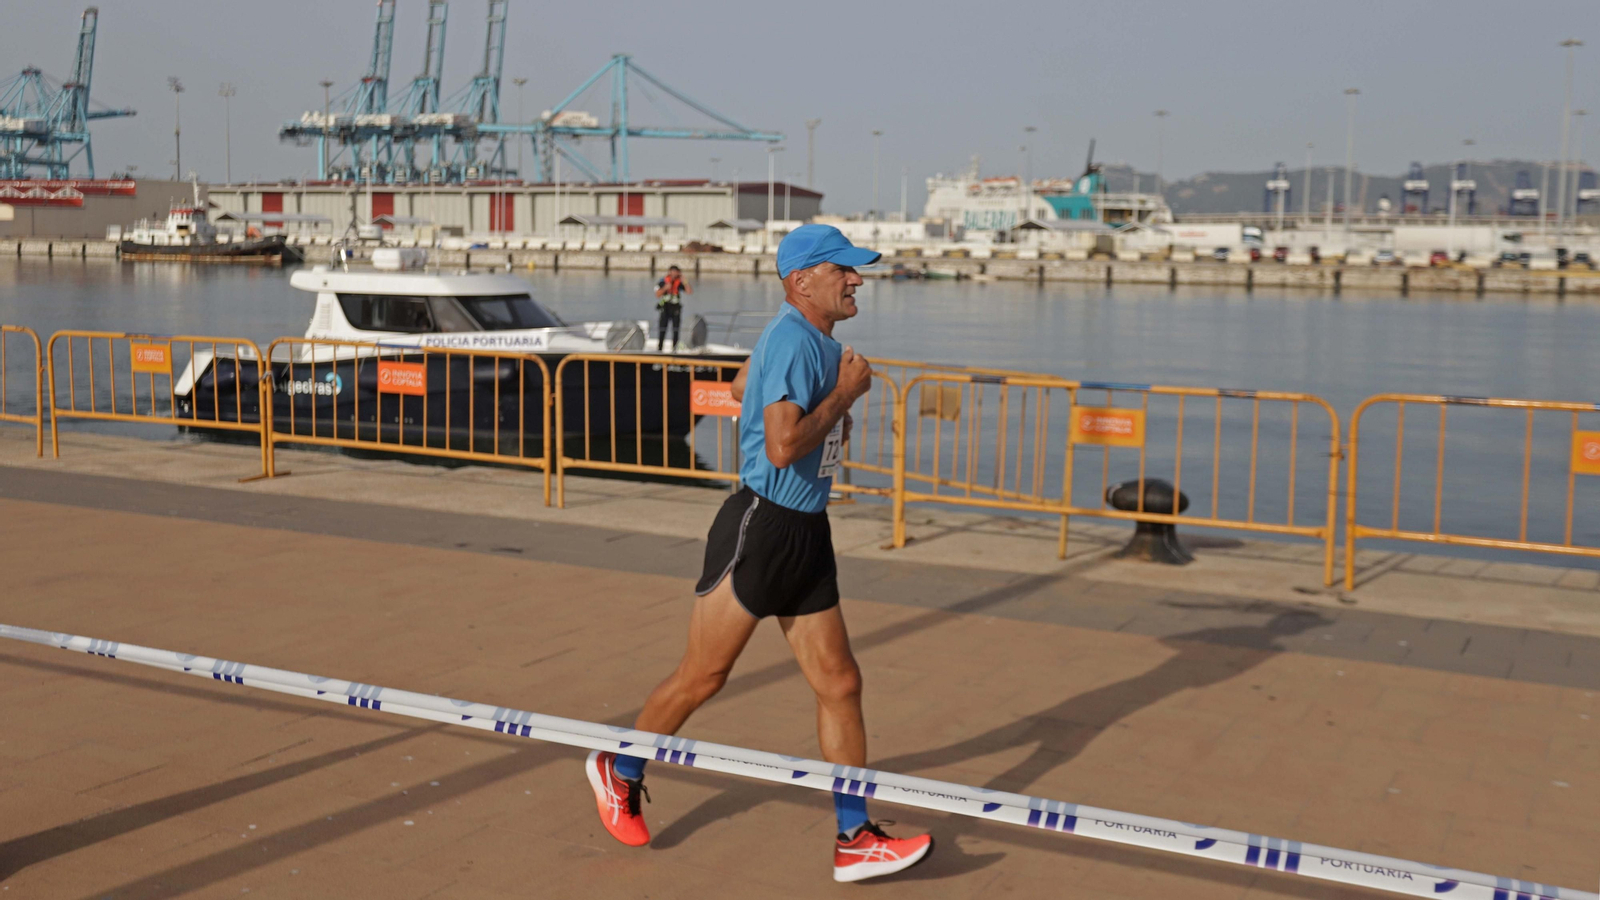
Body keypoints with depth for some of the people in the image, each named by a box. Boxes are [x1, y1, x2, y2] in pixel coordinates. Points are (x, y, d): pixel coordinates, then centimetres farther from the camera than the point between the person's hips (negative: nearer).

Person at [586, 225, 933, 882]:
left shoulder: (815, 339, 14)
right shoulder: (793, 339, -17)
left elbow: (742, 387, 30)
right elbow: (782, 448, -27)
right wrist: (846, 392, -16)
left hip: (808, 534, 9)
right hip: (761, 527, -9)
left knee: (840, 684, 5)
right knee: (702, 677, 4)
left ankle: (855, 841, 10)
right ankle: (619, 772, 29)